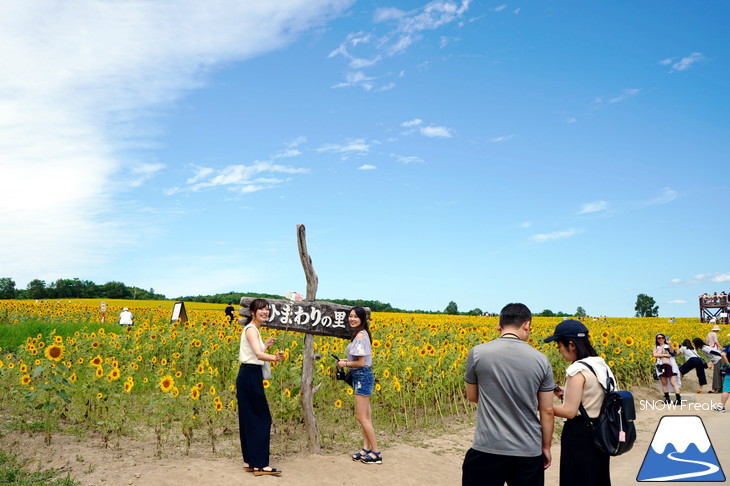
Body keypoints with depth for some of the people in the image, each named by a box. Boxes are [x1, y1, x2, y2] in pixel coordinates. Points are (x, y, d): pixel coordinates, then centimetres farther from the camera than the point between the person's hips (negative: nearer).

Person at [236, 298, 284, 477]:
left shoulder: (254, 329, 15)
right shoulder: (251, 329, -14)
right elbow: (258, 354, -30)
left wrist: (266, 345, 15)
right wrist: (275, 358, -46)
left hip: (249, 377, 10)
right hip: (250, 377, -10)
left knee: (249, 419, 12)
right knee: (262, 419, -6)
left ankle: (249, 462, 19)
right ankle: (260, 465, -3)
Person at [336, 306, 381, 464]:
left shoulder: (360, 335, -19)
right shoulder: (360, 334, 11)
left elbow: (361, 362, -21)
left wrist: (345, 364, -7)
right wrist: (346, 360, 7)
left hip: (362, 377, -10)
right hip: (361, 376, 10)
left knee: (362, 417, -5)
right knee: (366, 416, 12)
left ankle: (376, 453, 1)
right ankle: (366, 449, 18)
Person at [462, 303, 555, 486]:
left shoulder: (477, 353, -7)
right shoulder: (541, 360, -2)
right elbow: (547, 411, 3)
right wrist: (546, 447, 14)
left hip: (488, 449, -2)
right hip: (529, 450, 2)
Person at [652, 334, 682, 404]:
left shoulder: (668, 345, 8)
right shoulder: (656, 347, 13)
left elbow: (672, 352, -11)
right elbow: (655, 355, -3)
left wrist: (670, 345, -28)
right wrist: (665, 355, -9)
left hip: (669, 365, -3)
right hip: (661, 366, 3)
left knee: (673, 382, -9)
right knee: (664, 383, 5)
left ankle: (678, 399, -11)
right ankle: (667, 398, 15)